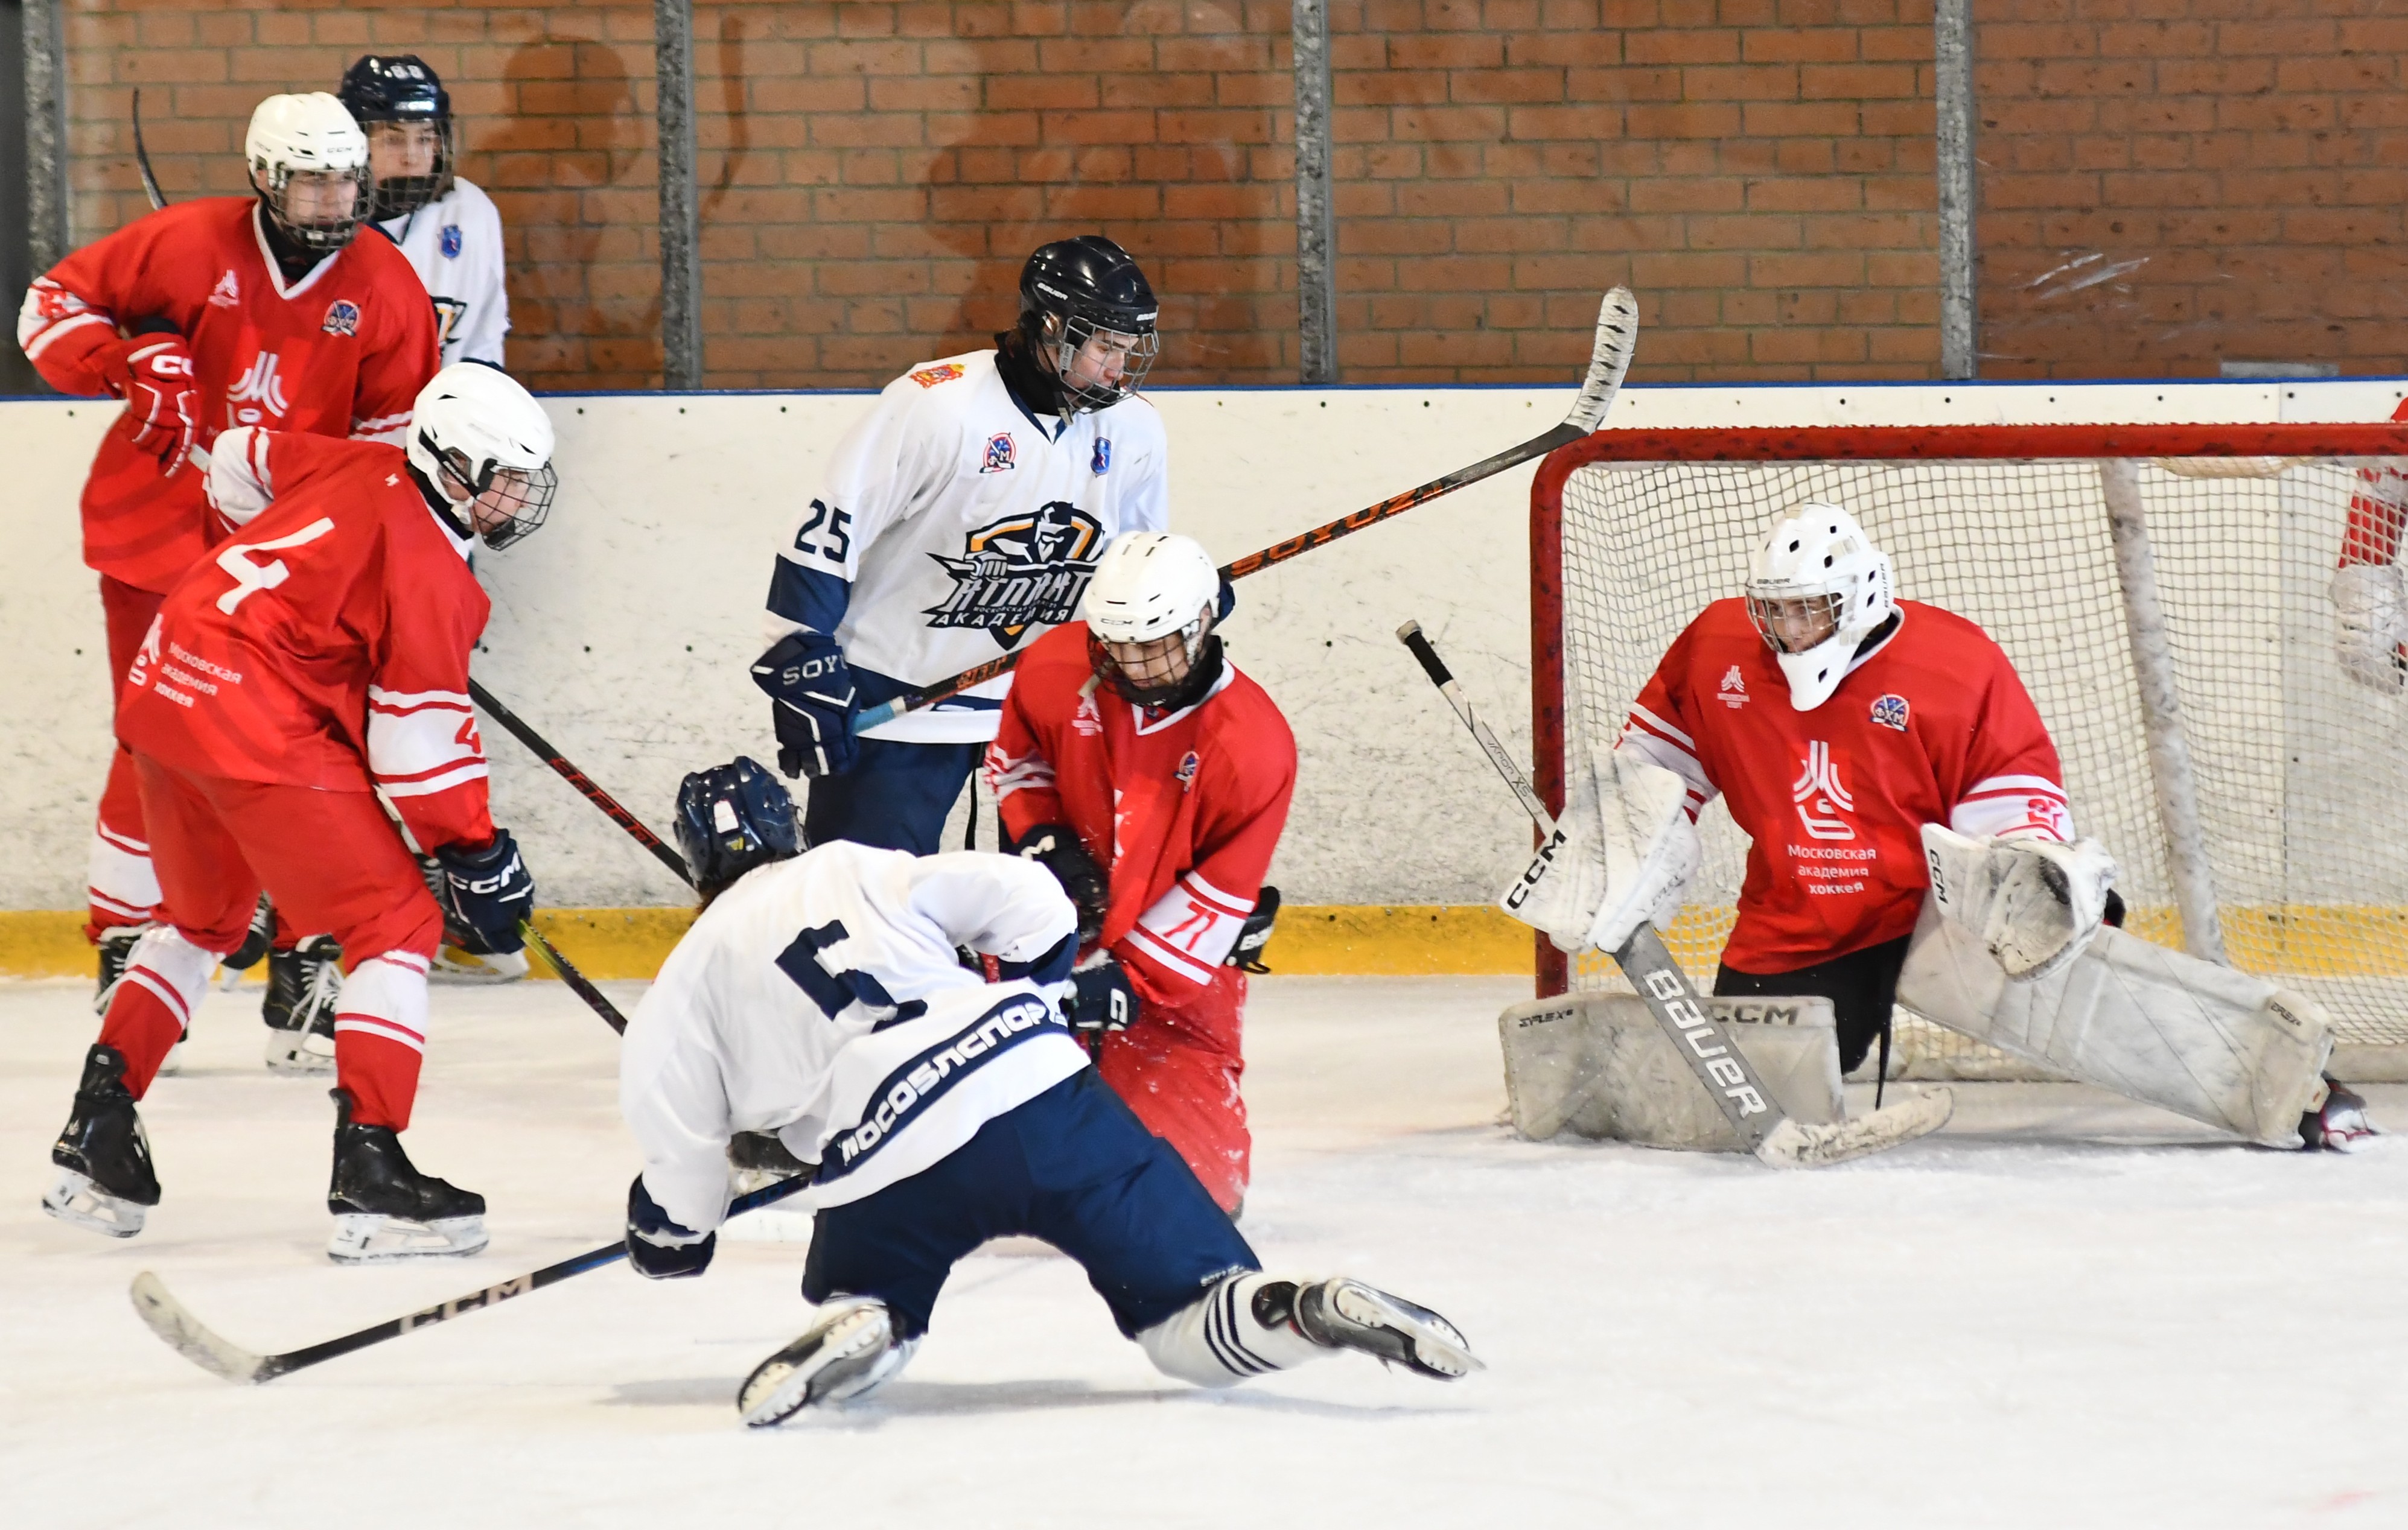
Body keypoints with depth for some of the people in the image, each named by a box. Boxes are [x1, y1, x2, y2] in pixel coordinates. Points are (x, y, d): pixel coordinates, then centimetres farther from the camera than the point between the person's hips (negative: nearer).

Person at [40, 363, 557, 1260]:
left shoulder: (362, 471, 13)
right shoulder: (428, 570, -10)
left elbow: (240, 462, 30)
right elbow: (419, 737, -12)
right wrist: (477, 855, -4)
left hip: (166, 683, 9)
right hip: (259, 729, -9)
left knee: (204, 916, 29)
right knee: (397, 923, -4)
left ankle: (95, 1136, 27)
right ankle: (369, 1171, -13)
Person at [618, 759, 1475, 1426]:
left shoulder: (690, 978, 16)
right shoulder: (854, 870, 21)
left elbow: (678, 1139, 13)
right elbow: (1022, 897, 13)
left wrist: (671, 1237, 32)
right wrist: (1037, 995, 29)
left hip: (890, 1163, -2)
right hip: (1042, 1087, 2)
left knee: (864, 1304, 29)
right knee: (1190, 1322, 5)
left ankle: (854, 1329, -6)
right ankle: (1308, 1309, -25)